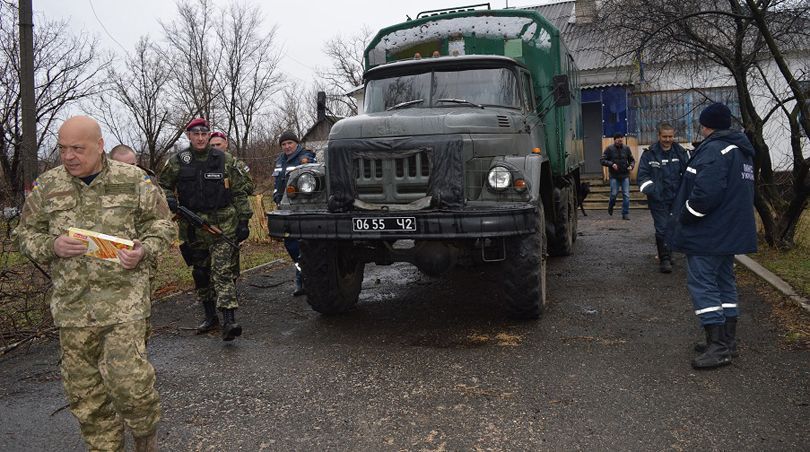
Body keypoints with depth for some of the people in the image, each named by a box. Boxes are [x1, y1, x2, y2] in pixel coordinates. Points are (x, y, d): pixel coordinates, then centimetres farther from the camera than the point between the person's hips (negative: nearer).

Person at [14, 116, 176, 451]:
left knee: (129, 380, -8)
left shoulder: (133, 180, 0)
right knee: (83, 388, 10)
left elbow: (162, 223, 6)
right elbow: (26, 234, 13)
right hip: (72, 305, 3)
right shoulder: (46, 185, 6)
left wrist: (143, 250, -13)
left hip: (124, 299, -3)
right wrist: (52, 245, -8)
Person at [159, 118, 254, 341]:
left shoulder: (226, 161, 2)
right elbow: (163, 185, 18)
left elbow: (240, 192, 4)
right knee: (200, 273, 11)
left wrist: (243, 220, -2)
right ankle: (210, 316, 25)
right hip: (193, 228, 3)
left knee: (224, 272, -14)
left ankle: (229, 321, -19)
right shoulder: (177, 162, 6)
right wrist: (168, 198, -5)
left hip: (223, 226, -3)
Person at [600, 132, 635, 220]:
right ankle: (610, 206, 31)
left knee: (626, 195, -1)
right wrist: (611, 164, -20)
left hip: (625, 176, 2)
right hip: (614, 176, -2)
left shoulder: (626, 149, 5)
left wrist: (631, 166, -8)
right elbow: (603, 161, -5)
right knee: (614, 194, 0)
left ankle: (625, 213, 7)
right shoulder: (609, 149, -2)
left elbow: (632, 160, 13)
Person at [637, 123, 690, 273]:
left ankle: (666, 255, 30)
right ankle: (664, 259, 0)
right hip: (658, 199, -4)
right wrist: (650, 188, -19)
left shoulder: (680, 152, 5)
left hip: (676, 198, 4)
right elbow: (643, 174, -4)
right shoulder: (649, 154, -3)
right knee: (662, 228, -7)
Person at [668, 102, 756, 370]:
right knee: (724, 282, 15)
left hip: (708, 234, -10)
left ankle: (717, 347, -7)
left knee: (702, 283, -6)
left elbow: (706, 192, -28)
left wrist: (684, 217, -14)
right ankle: (728, 342, 22)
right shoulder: (741, 151, 17)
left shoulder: (714, 150, -18)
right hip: (731, 233, 10)